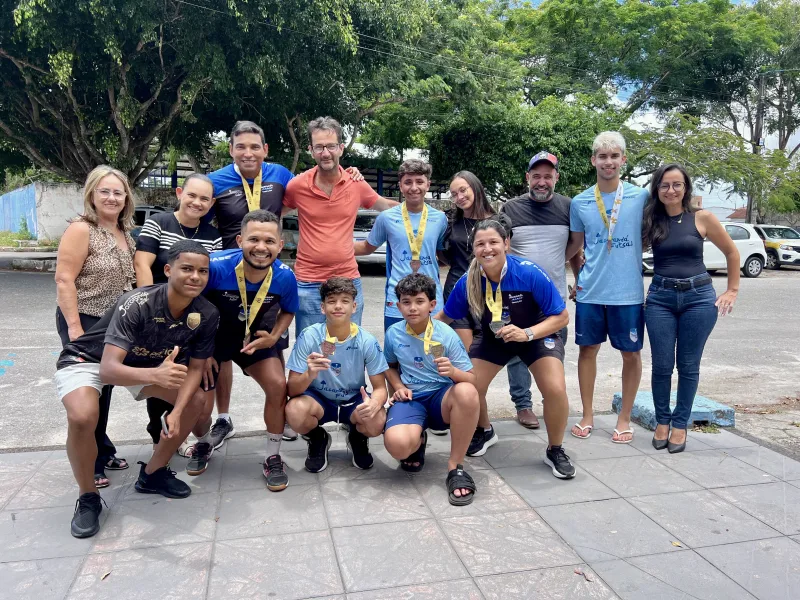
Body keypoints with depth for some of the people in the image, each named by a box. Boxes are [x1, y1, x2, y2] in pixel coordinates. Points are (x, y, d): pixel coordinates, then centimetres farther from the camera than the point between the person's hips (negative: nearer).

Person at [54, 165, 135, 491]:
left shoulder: (125, 233, 8)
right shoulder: (80, 230, -14)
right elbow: (64, 280, -19)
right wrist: (75, 329, -23)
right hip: (83, 321, -7)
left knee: (105, 386, 16)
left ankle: (102, 451, 30)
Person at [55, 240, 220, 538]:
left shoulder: (207, 314, -20)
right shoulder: (137, 303, -35)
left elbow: (195, 368, -8)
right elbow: (108, 369, -42)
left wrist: (176, 411, -24)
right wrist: (154, 375, -62)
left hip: (144, 362, 6)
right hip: (88, 360, -5)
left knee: (196, 400, -6)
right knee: (82, 417, -32)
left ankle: (152, 474, 12)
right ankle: (88, 498, -6)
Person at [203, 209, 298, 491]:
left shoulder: (285, 277, -23)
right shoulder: (215, 267, -33)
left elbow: (288, 311, 0)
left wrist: (275, 337, -19)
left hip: (256, 336, 1)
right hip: (211, 335, -1)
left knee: (277, 386, -15)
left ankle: (273, 457, 6)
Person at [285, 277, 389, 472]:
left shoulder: (367, 341, -17)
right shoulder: (309, 336, -19)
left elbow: (380, 388, -12)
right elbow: (292, 389, -18)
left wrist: (374, 403, -38)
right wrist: (310, 375, -42)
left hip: (354, 401, 0)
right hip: (318, 399, 0)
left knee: (377, 421, -31)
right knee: (294, 411, -32)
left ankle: (357, 438, 8)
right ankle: (317, 440, 4)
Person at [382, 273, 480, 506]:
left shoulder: (446, 334, -9)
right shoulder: (393, 333, -1)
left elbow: (471, 379, -8)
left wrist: (453, 371, -30)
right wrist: (399, 387, -2)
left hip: (442, 397, -1)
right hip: (411, 399, 1)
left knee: (467, 392, -39)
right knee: (397, 444, -34)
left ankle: (455, 467, -19)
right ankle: (418, 441, 10)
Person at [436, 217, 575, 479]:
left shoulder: (530, 274, -32)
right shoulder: (468, 282, -23)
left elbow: (562, 316, -23)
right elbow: (444, 317, -6)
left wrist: (526, 333, -36)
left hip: (538, 335, -2)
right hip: (493, 338, 3)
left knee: (555, 390, -22)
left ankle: (555, 451, 7)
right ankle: (485, 432, 26)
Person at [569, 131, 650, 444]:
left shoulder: (641, 197, -2)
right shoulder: (580, 202, 3)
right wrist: (577, 280, 8)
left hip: (629, 292, -1)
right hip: (590, 292, 2)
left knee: (631, 353, 7)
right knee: (588, 349, 9)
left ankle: (624, 418, 23)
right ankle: (587, 415, 24)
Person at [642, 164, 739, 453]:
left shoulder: (702, 218, 1)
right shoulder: (650, 222, 5)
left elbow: (732, 253, 9)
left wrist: (732, 290, 8)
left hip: (698, 296, -1)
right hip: (660, 298, 1)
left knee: (688, 365, 6)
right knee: (662, 365, 4)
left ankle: (680, 424, 19)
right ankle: (662, 422, 20)